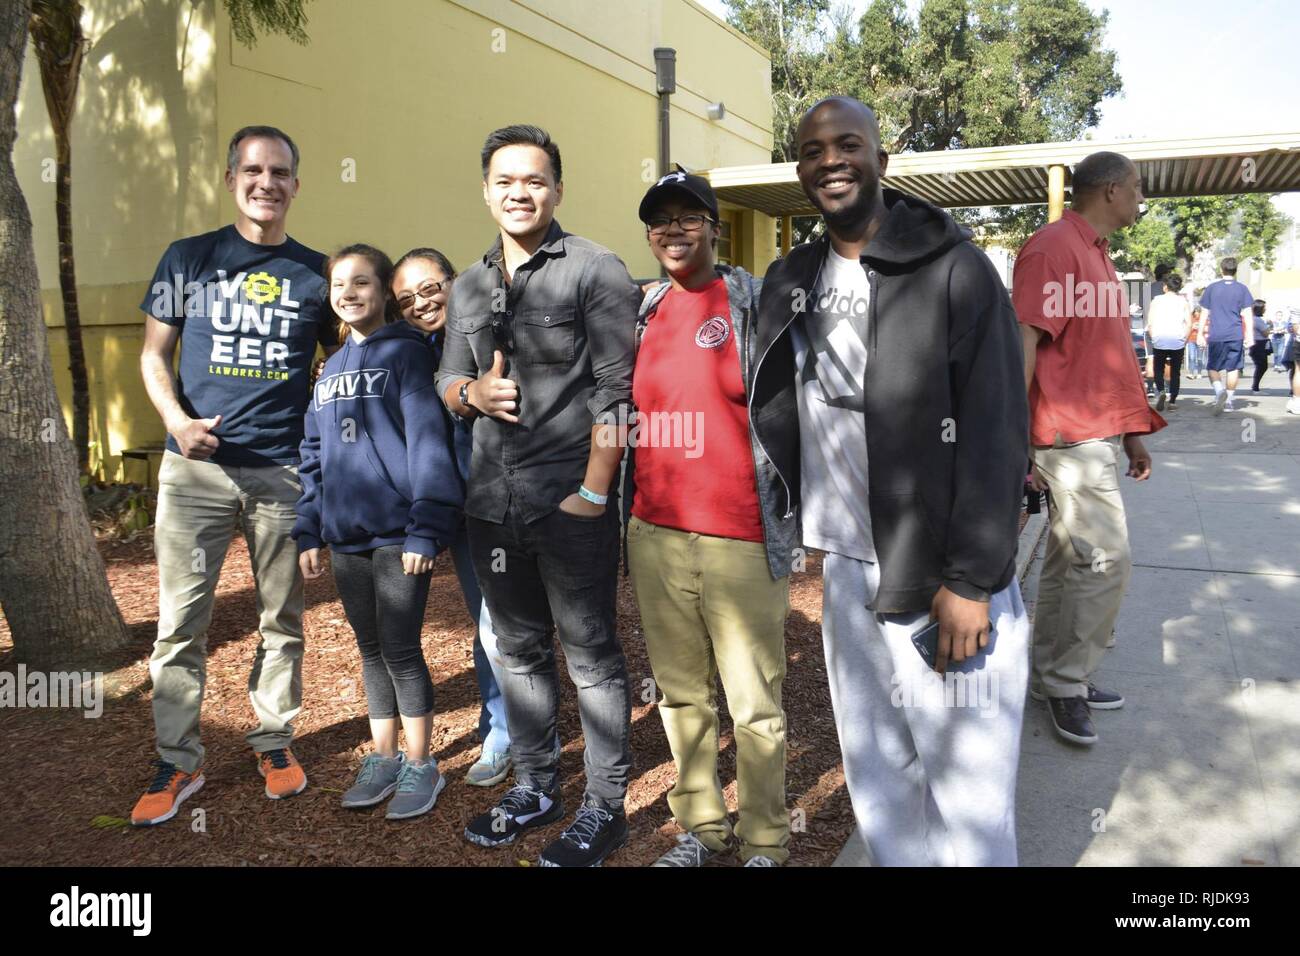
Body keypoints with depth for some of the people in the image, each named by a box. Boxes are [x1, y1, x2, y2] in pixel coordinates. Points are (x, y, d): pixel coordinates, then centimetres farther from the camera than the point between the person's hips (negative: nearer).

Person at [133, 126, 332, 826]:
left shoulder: (316, 271, 8)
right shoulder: (188, 258, 6)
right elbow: (154, 353, 7)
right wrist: (177, 420, -11)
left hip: (284, 471, 1)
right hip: (196, 468, 0)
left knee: (282, 620, 9)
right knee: (180, 622, 3)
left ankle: (274, 741, 25)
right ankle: (178, 763, 17)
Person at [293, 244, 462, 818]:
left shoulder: (406, 352, -6)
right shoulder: (329, 369, 15)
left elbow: (427, 441, -13)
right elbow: (314, 457, 16)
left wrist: (424, 529, -19)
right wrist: (309, 532, 10)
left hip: (398, 534, -6)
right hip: (347, 536, 7)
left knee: (400, 650, 0)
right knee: (371, 652, 14)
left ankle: (419, 765, 16)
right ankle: (382, 759, 28)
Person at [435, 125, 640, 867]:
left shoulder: (596, 271, -6)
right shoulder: (470, 286, 14)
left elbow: (614, 393, -11)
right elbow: (449, 379, 18)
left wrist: (593, 492, -16)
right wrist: (472, 392, -6)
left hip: (573, 504, -6)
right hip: (494, 502, 7)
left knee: (591, 657, 3)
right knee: (520, 651, 16)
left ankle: (605, 808, 18)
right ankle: (536, 786, 33)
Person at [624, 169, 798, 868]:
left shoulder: (757, 303, -2)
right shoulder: (644, 313, 12)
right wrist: (622, 509, 16)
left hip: (741, 538, -5)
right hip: (655, 532, 5)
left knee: (754, 704, 3)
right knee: (680, 693, 14)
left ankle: (764, 843, 19)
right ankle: (699, 828, 30)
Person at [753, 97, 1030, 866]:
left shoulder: (953, 267, -9)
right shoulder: (791, 281, 9)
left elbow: (997, 434, -13)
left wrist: (971, 581, -16)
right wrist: (809, 519, 10)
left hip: (941, 578, -5)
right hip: (845, 568, 6)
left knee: (968, 789, 4)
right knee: (875, 774, 17)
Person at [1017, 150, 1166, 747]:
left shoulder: (1096, 253, 19)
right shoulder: (1053, 248, -12)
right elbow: (1022, 345, -19)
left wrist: (1132, 432, 21)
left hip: (1096, 434, 10)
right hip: (1071, 435, -10)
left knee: (1069, 560, 13)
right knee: (1105, 559, -8)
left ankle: (1054, 678, 23)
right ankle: (1066, 683, 6)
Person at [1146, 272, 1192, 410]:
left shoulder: (1157, 300, 3)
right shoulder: (1183, 301, 6)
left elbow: (1150, 323, -3)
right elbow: (1189, 324, -1)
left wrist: (1152, 338, 7)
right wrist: (1185, 340, 9)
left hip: (1160, 340, -1)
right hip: (1178, 341, 1)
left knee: (1158, 369, 10)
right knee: (1175, 371, 9)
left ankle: (1160, 391, -17)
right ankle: (1172, 400, 5)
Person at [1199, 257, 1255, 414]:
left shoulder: (1211, 288, 3)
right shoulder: (1242, 289, 2)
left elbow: (1205, 314, 4)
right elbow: (1247, 315, 0)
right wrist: (1249, 336, 3)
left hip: (1216, 336, 0)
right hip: (1236, 336, 0)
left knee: (1213, 367, 8)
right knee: (1233, 368, 8)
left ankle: (1219, 390, -19)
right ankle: (1228, 401, 11)